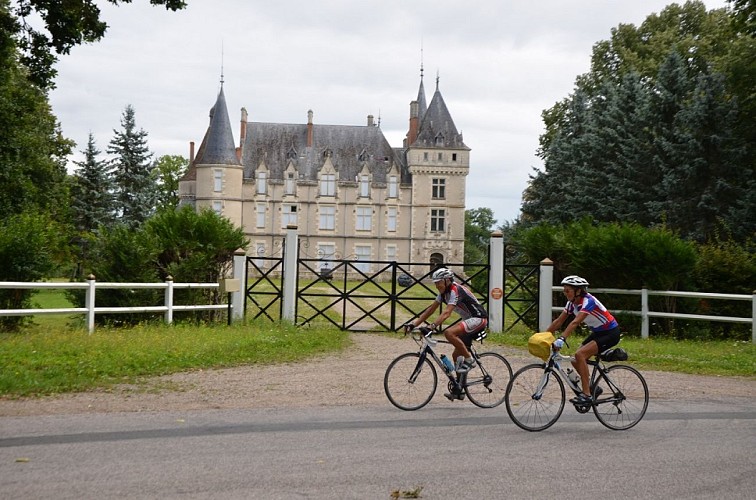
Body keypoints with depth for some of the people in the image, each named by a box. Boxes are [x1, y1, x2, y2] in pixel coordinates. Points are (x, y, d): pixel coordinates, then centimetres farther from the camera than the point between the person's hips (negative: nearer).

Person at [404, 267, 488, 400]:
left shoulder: (455, 290, -21)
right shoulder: (444, 292, 7)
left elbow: (446, 313, -32)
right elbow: (431, 310, 7)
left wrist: (432, 326, -43)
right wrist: (414, 324, -1)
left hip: (479, 319, -10)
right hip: (470, 321, 10)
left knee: (449, 333, -30)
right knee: (457, 355, 9)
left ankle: (469, 359, -15)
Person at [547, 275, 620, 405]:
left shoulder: (588, 301, -26)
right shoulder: (572, 303, -1)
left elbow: (575, 322, -39)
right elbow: (559, 321, 1)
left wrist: (561, 339, -49)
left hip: (611, 333, -9)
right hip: (597, 332, 9)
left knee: (580, 355, -24)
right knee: (576, 361, -1)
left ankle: (586, 395, -21)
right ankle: (592, 387, 19)